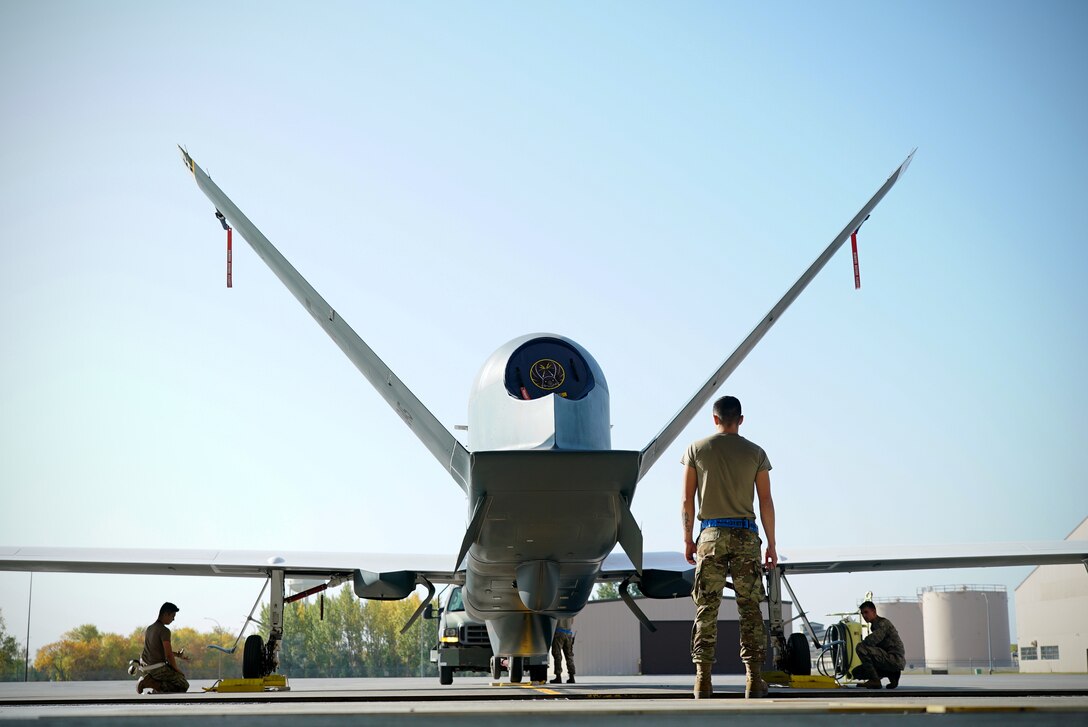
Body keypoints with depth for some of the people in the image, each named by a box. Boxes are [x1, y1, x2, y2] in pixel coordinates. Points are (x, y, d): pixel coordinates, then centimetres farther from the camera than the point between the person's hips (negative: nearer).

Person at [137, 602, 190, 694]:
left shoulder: (149, 628, 11)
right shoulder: (164, 631, -18)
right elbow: (168, 655, -20)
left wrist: (177, 654, 22)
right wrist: (177, 670, -6)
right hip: (158, 669, -9)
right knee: (184, 685, -3)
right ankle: (152, 683, -12)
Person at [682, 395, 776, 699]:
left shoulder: (696, 450, 5)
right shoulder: (755, 453, 5)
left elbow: (687, 500, 3)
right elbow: (766, 502, 3)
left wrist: (688, 539, 11)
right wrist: (771, 544, 9)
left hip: (711, 534, 0)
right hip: (746, 534, 0)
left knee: (706, 609, 1)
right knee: (750, 609, 2)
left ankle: (703, 679, -5)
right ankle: (754, 679, -3)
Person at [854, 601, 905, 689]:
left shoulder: (883, 623, -10)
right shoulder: (873, 626, 20)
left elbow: (871, 641, -24)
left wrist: (862, 643, -4)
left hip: (896, 659, -10)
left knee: (861, 648, -22)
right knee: (856, 672, 8)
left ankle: (874, 680, -16)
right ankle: (892, 675, 7)